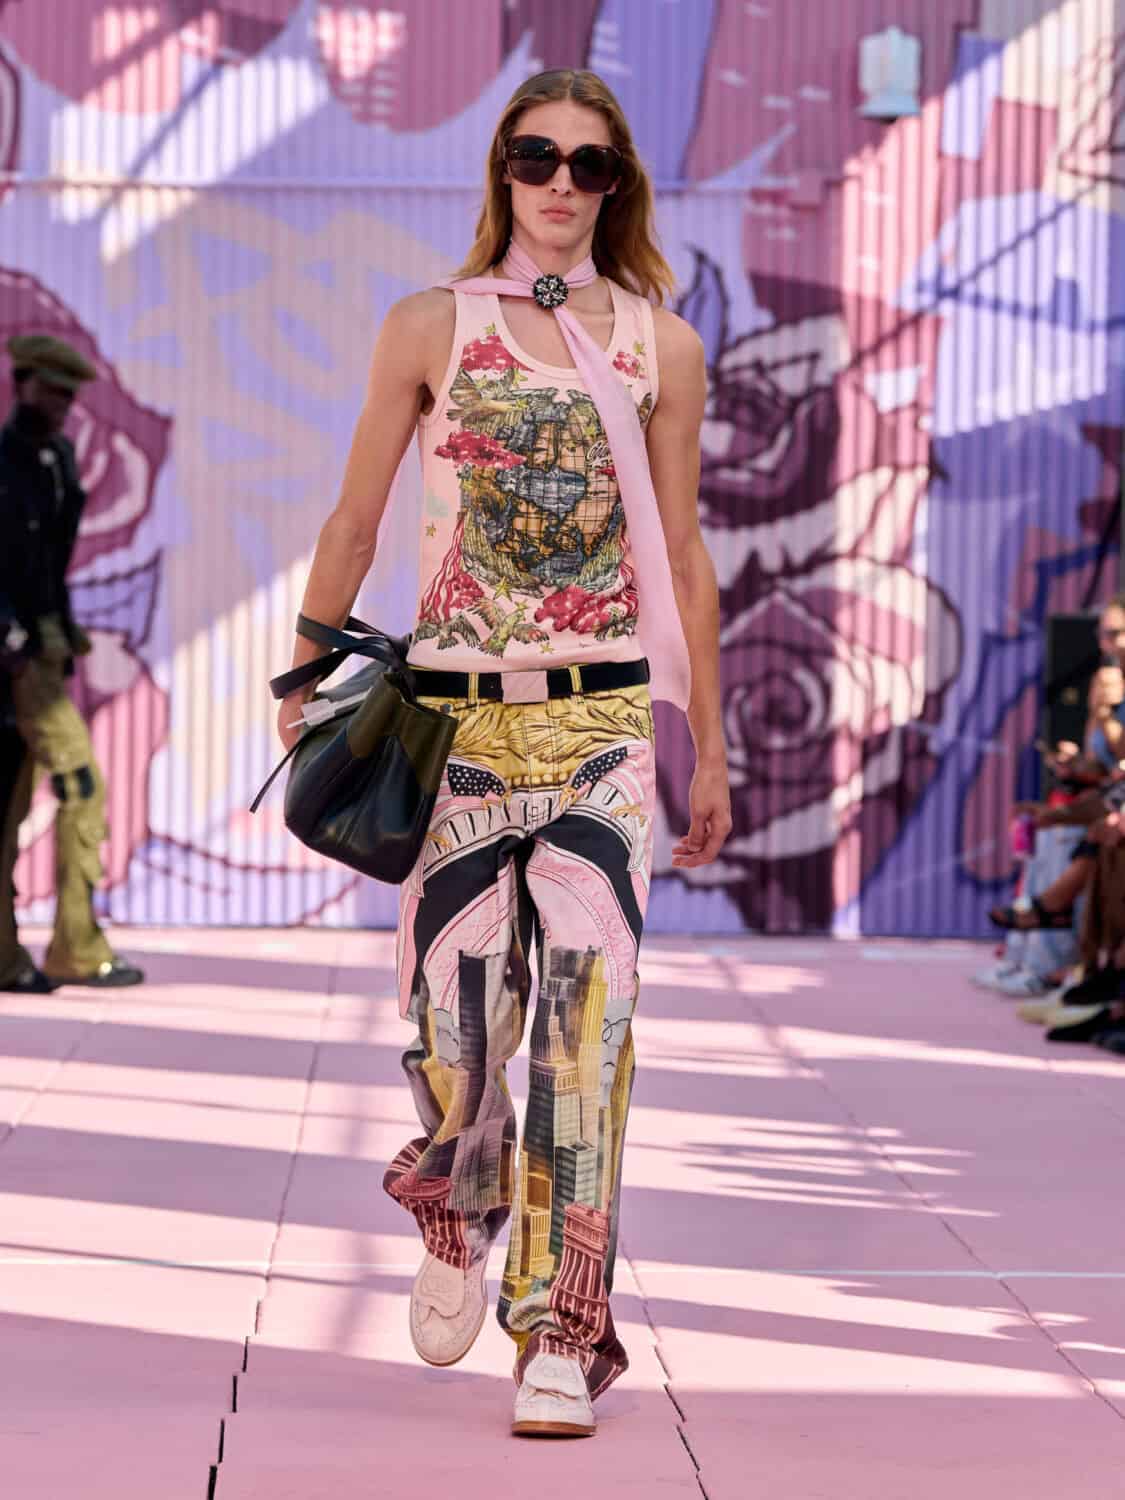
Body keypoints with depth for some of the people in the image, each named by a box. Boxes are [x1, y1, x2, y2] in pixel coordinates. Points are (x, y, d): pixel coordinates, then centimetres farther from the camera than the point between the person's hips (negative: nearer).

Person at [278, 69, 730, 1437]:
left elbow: (682, 557, 12)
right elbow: (354, 522, 12)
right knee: (455, 1017, 1)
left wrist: (708, 748, 13)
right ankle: (455, 1219, 34)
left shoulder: (661, 348, 8)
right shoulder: (431, 327, 6)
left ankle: (562, 1334, -4)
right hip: (455, 716, 0)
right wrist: (302, 682, 13)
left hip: (602, 720, 0)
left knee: (586, 1023, -9)